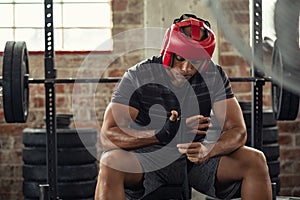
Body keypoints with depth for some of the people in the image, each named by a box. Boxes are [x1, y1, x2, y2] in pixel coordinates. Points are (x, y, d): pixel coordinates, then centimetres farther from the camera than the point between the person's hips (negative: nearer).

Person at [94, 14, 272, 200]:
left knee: (255, 160, -17)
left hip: (195, 157, 3)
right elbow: (108, 136, -20)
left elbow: (237, 131, -8)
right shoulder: (138, 77, -13)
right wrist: (162, 134, -35)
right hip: (149, 155, -3)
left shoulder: (214, 76, -4)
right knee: (111, 163, -34)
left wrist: (208, 150, -32)